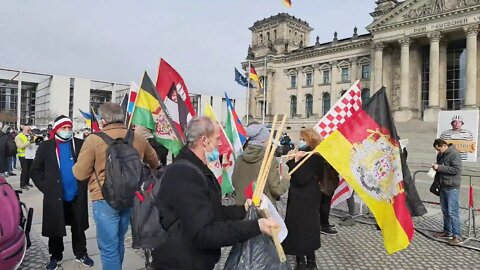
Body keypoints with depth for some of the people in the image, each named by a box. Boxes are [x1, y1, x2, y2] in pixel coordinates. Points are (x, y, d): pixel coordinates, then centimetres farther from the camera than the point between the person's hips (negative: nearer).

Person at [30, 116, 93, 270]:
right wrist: (46, 188, -5)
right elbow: (35, 170, 3)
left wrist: (84, 184, -4)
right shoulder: (46, 146, -1)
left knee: (79, 228, 12)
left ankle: (81, 254, 28)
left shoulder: (80, 144, 0)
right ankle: (55, 257, 30)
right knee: (55, 229, 11)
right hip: (55, 196, 0)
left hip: (77, 195, 1)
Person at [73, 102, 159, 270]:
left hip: (105, 199, -5)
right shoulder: (138, 138, 1)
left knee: (108, 247, 7)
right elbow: (154, 162, 17)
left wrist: (76, 166, 15)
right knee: (118, 242, 24)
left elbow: (80, 173, -8)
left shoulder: (94, 139, -13)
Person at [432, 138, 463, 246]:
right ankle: (447, 232, 25)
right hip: (443, 186, 8)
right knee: (445, 211, 14)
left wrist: (439, 167, -20)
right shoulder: (440, 155, 12)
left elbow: (457, 169, -20)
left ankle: (456, 236, -1)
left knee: (453, 212, -7)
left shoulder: (454, 154, -12)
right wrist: (435, 167, 3)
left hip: (452, 187, -8)